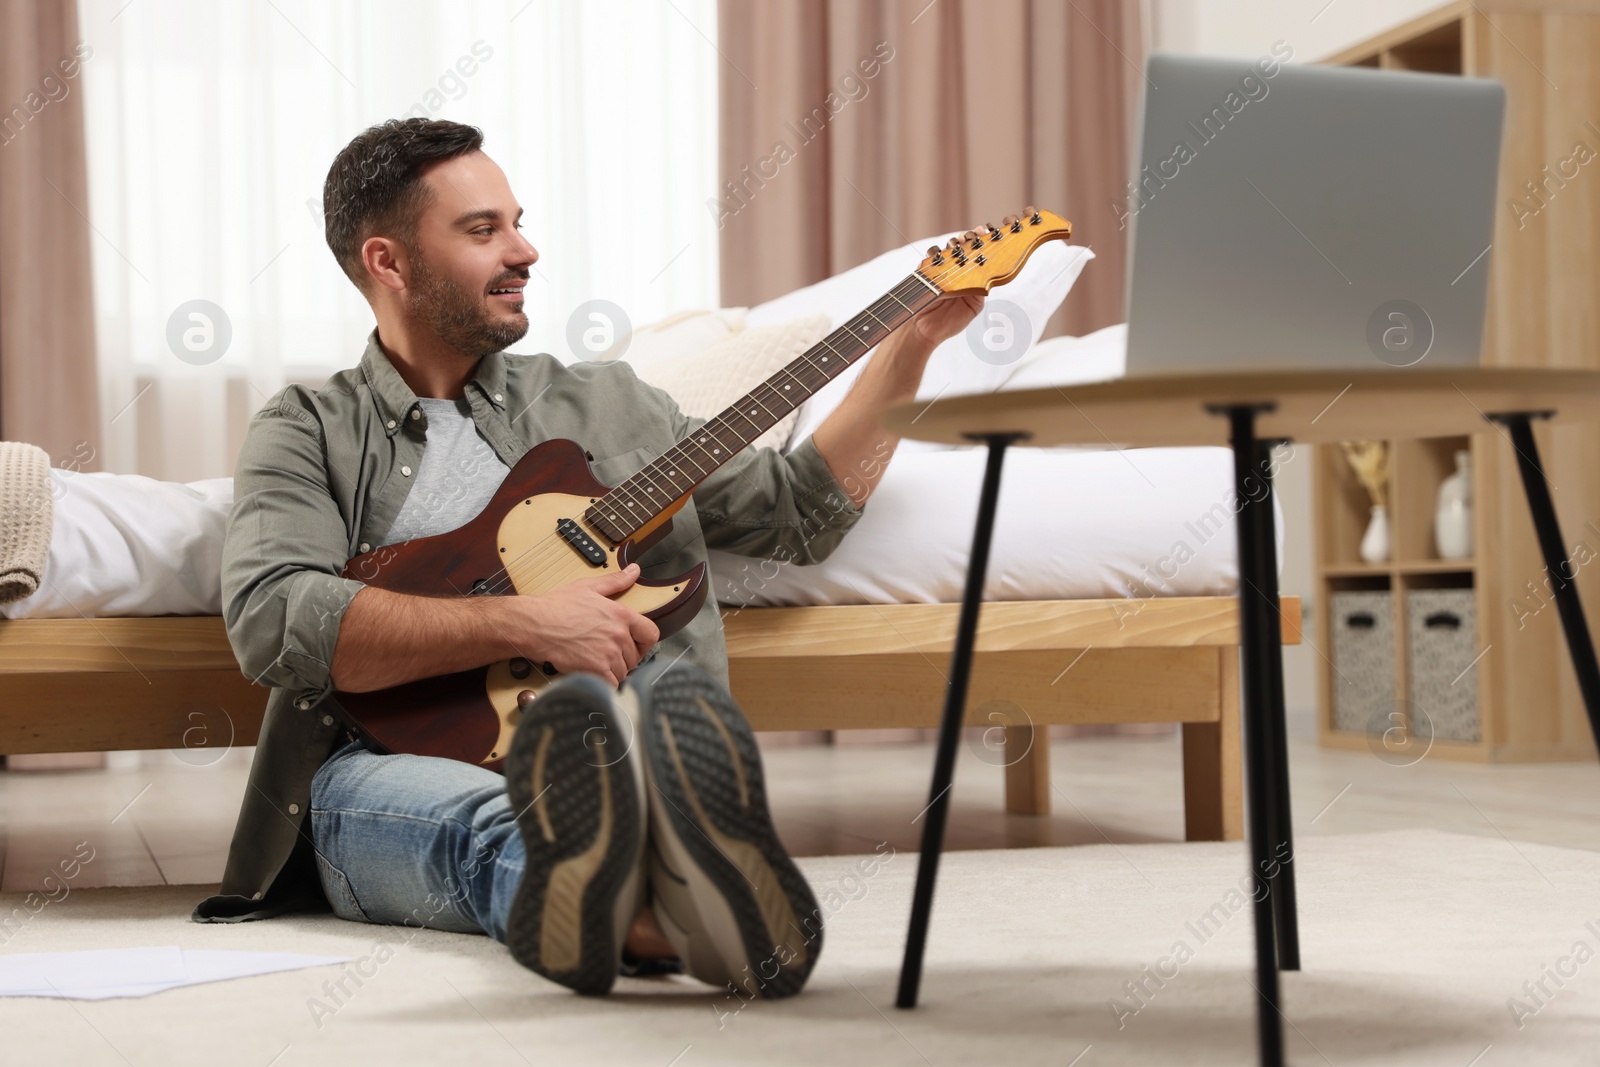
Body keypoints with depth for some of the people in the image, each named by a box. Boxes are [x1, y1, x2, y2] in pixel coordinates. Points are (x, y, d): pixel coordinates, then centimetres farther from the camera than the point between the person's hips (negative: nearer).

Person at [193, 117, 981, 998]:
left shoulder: (605, 403, 27)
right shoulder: (309, 430, 14)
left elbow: (798, 512, 26)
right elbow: (270, 619, -6)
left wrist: (914, 340, 22)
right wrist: (519, 623, -15)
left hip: (586, 755, 2)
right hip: (393, 766, -2)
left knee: (674, 691, -35)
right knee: (491, 825, -39)